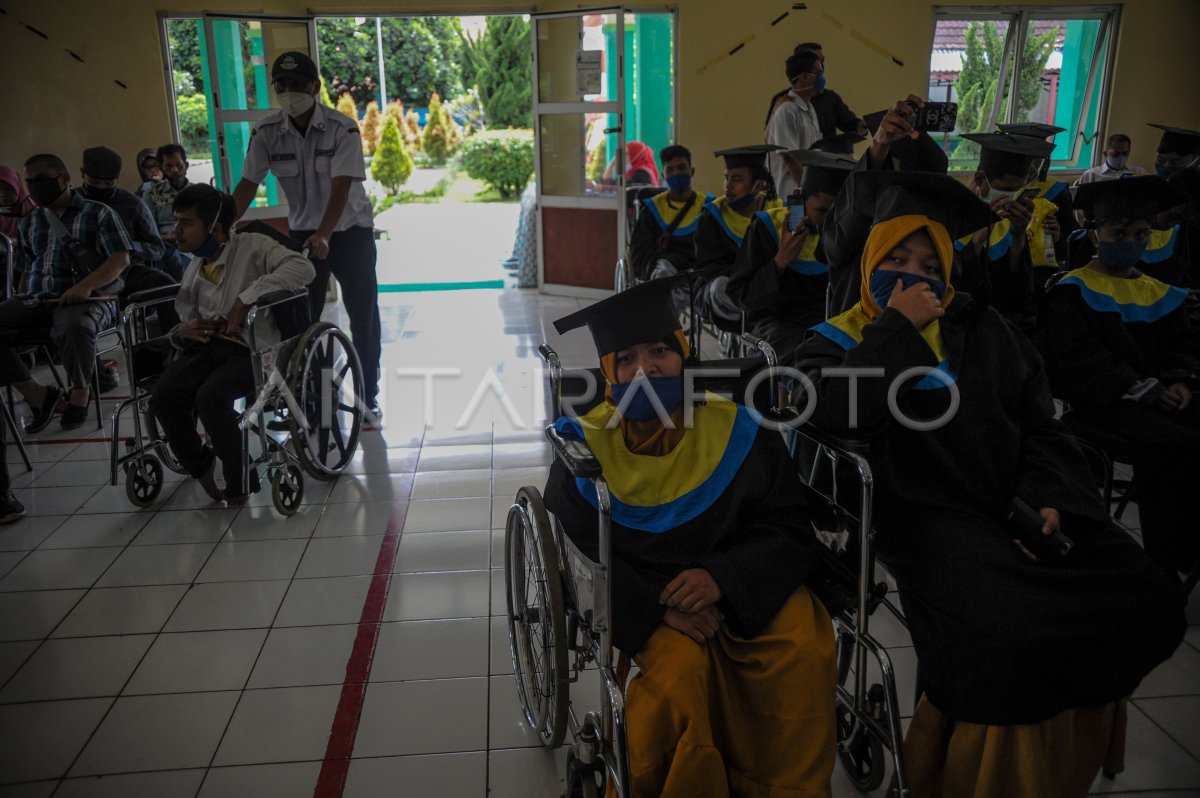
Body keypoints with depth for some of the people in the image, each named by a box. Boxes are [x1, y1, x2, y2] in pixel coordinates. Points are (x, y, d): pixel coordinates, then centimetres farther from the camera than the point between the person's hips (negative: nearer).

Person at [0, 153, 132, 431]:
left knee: (72, 327, -40)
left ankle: (80, 391, -13)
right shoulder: (30, 223, 23)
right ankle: (37, 395, -7)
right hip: (35, 300, 6)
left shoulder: (98, 214, 6)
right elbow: (27, 269, 27)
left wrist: (86, 286, -19)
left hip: (86, 299, -6)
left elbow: (121, 259, -4)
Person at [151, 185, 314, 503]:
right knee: (163, 397, -19)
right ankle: (201, 466, 9)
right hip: (207, 345, 6)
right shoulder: (195, 267, 19)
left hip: (250, 347, -6)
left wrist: (246, 299, -22)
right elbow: (186, 314, 28)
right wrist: (184, 330, 1)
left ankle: (239, 481, -7)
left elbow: (302, 267, -21)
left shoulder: (252, 247, -3)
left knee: (211, 396, -32)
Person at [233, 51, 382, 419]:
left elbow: (341, 187, -26)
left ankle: (368, 397, 14)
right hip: (303, 233, 3)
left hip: (350, 229, -3)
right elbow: (247, 185, -8)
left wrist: (323, 236, -39)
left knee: (364, 317, 1)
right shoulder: (266, 133, -8)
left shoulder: (343, 128, -18)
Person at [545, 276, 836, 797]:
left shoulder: (736, 431, -4)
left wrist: (721, 576, -22)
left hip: (739, 589, 2)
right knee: (678, 670, -30)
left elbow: (789, 531, -4)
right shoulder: (585, 443, -5)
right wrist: (658, 605, -21)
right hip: (641, 599, -1)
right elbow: (579, 555, -7)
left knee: (805, 651, -24)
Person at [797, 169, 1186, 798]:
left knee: (1148, 607, -10)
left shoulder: (982, 329, 15)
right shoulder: (837, 339, 6)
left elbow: (1039, 426, 13)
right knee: (1012, 640, -29)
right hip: (925, 514, -5)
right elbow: (836, 413, -16)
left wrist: (1043, 496, -4)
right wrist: (898, 326, -10)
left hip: (1017, 507, 5)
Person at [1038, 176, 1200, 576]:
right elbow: (1078, 359, -11)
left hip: (1160, 397, 7)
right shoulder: (1073, 291, -2)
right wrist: (1143, 390, -17)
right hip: (1104, 402, -6)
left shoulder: (1161, 294, 20)